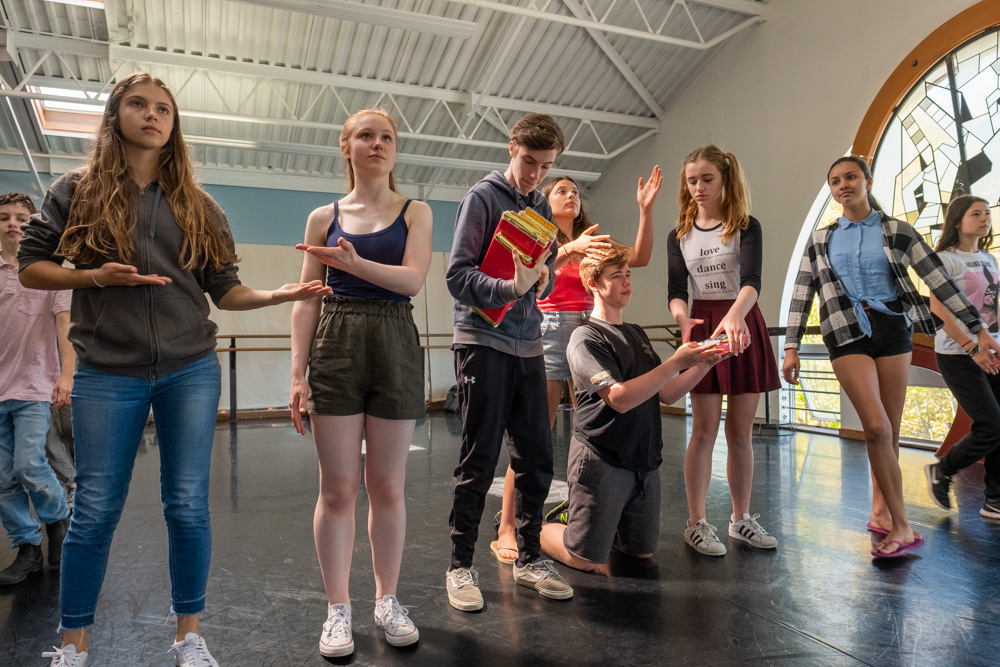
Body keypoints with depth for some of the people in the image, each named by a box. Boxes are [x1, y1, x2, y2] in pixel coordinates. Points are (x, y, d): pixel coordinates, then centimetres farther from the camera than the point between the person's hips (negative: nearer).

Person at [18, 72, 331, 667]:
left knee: (188, 506, 3)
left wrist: (278, 295, -9)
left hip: (191, 370, 1)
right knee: (96, 510, 3)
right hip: (108, 374, -1)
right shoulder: (77, 190, 7)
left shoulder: (197, 205, 10)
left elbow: (223, 289, 8)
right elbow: (30, 267, 6)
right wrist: (95, 277, -11)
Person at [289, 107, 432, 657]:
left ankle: (387, 600, 23)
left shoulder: (414, 213, 8)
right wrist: (297, 374, -1)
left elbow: (412, 280, -8)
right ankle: (338, 609, 17)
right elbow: (307, 302, 7)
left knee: (388, 486, 7)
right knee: (337, 487, 2)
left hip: (394, 348, 0)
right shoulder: (323, 218, 10)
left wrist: (354, 262, -25)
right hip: (334, 347, 0)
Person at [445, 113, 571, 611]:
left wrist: (542, 277, -2)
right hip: (483, 342, -6)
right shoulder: (483, 197, -2)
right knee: (479, 461, -1)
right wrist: (510, 288, -24)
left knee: (536, 458, 9)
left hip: (528, 345, 6)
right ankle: (461, 565, 13)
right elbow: (458, 275, -10)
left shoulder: (542, 207, 17)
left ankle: (528, 559, 24)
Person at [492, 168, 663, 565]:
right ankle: (506, 529, -5)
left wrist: (645, 209, 0)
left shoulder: (590, 242, 20)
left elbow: (640, 257, 9)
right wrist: (570, 248, -33)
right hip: (548, 330, -5)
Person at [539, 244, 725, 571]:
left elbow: (665, 394, 11)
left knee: (642, 552, 14)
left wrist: (703, 364, -3)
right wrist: (675, 363, -22)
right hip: (601, 462, -7)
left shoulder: (636, 334, 14)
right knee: (586, 560, -3)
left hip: (644, 461, 8)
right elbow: (620, 398, -23)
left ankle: (579, 515, 34)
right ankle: (534, 529, 24)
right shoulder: (586, 338, -11)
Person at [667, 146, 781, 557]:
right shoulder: (679, 236, 7)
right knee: (704, 430, -3)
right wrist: (683, 319, -26)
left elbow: (751, 280, -17)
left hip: (743, 327, 0)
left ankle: (741, 519, 20)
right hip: (701, 329, 0)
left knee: (740, 431, 6)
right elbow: (675, 290, -3)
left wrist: (735, 315, -38)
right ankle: (697, 523, 4)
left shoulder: (745, 227, 0)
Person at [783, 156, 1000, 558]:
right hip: (847, 334, -1)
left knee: (889, 430, 3)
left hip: (892, 327, 1)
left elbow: (939, 280, 4)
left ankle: (880, 511, 21)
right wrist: (791, 348, 1)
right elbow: (802, 295, 7)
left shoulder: (896, 232, 7)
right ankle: (902, 527, -6)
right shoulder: (820, 240, 9)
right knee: (876, 426, -13)